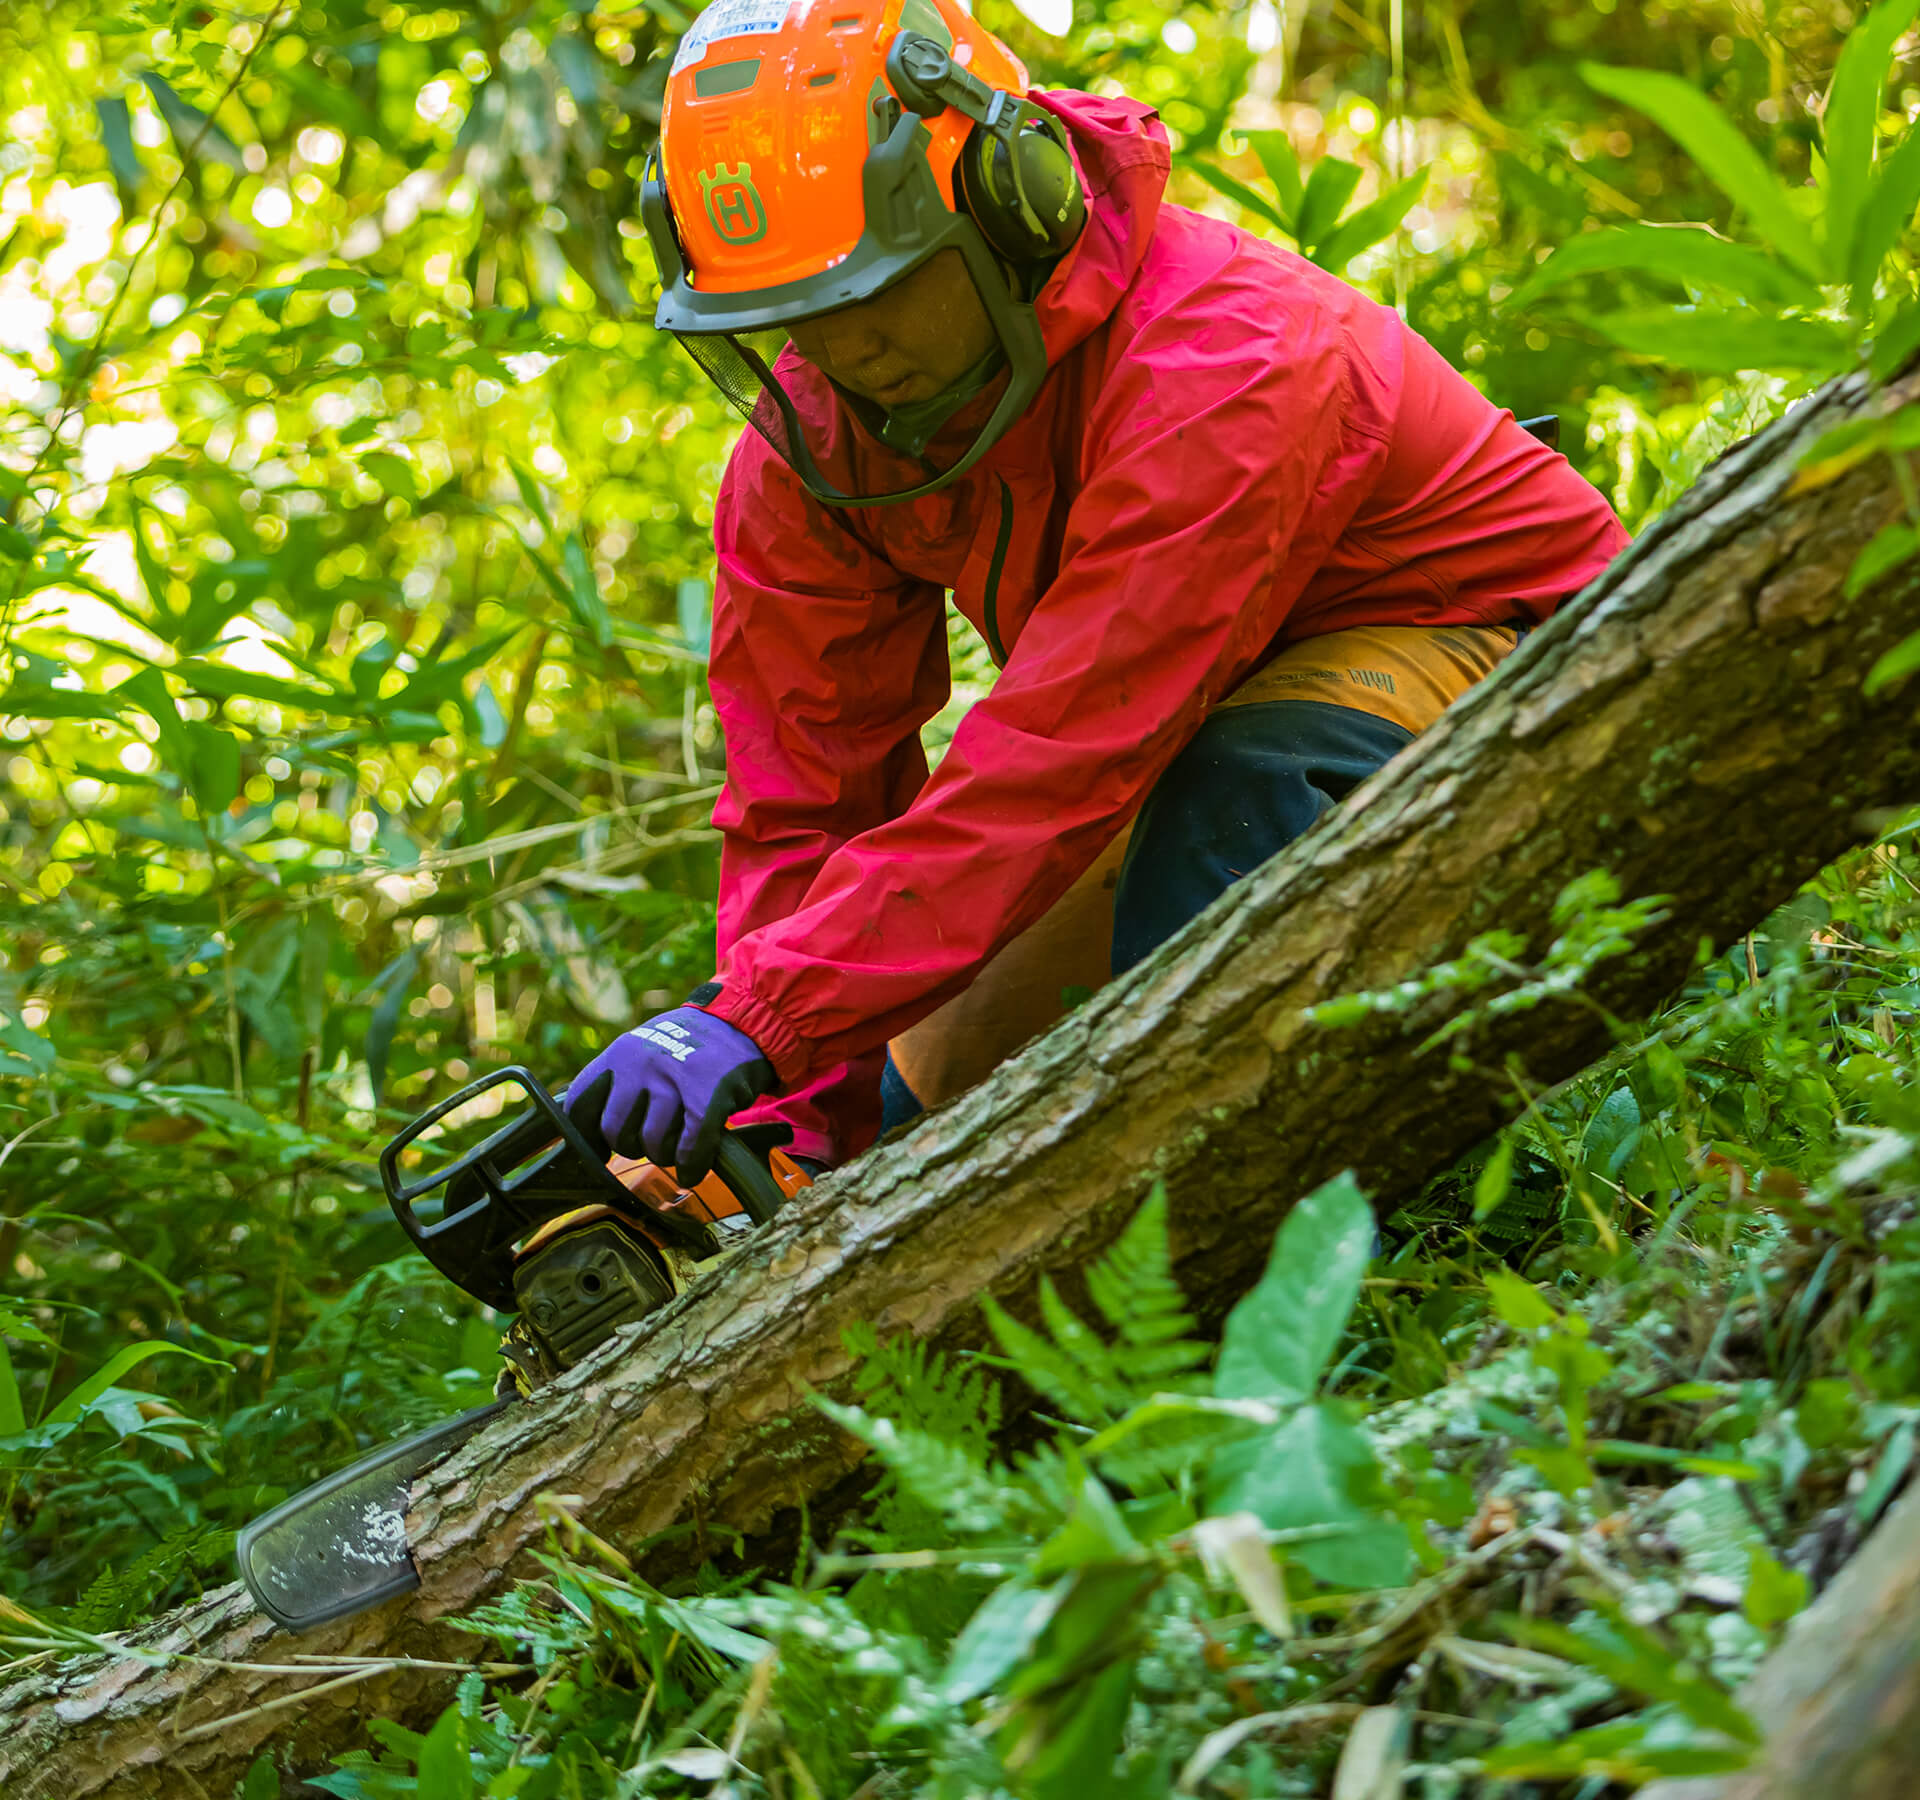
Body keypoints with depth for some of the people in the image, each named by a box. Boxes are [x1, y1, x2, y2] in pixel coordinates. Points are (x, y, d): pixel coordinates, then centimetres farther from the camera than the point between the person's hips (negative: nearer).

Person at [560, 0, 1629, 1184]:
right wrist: (791, 1138, -22)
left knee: (1242, 785, -40)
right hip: (1196, 733, 8)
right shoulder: (807, 444, -14)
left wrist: (760, 1020, -45)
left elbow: (1055, 762, -41)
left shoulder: (1223, 362, -36)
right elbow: (801, 801, -12)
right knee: (924, 1109, 2)